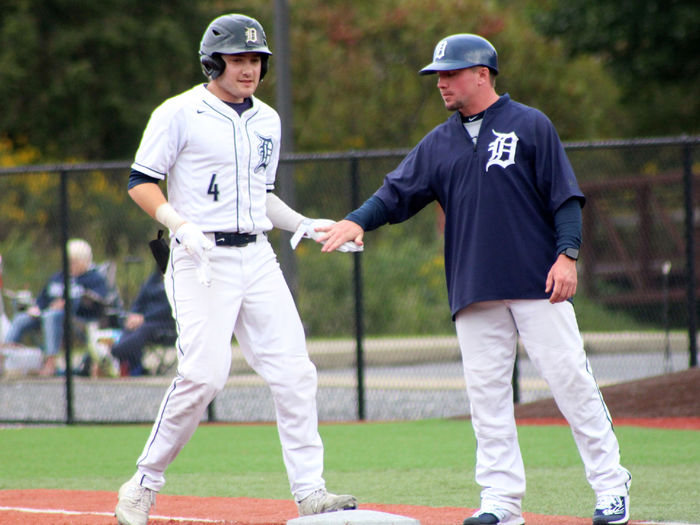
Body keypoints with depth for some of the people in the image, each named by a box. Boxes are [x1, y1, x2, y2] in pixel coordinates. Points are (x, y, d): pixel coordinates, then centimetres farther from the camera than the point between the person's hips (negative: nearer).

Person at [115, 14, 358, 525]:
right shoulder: (180, 114, -4)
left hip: (258, 258, 6)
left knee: (294, 371, -4)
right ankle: (144, 484, -1)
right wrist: (180, 224, -20)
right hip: (201, 260, -6)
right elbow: (141, 181, -5)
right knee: (204, 373, -16)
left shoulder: (267, 120, 15)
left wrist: (306, 225, 10)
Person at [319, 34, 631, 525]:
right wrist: (358, 221, -8)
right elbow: (397, 193, 10)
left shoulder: (530, 126, 2)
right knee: (486, 392, 1)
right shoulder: (440, 143, 15)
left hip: (537, 283, -5)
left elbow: (565, 195, -2)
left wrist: (567, 252, -13)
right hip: (475, 293, 5)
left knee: (571, 380, -5)